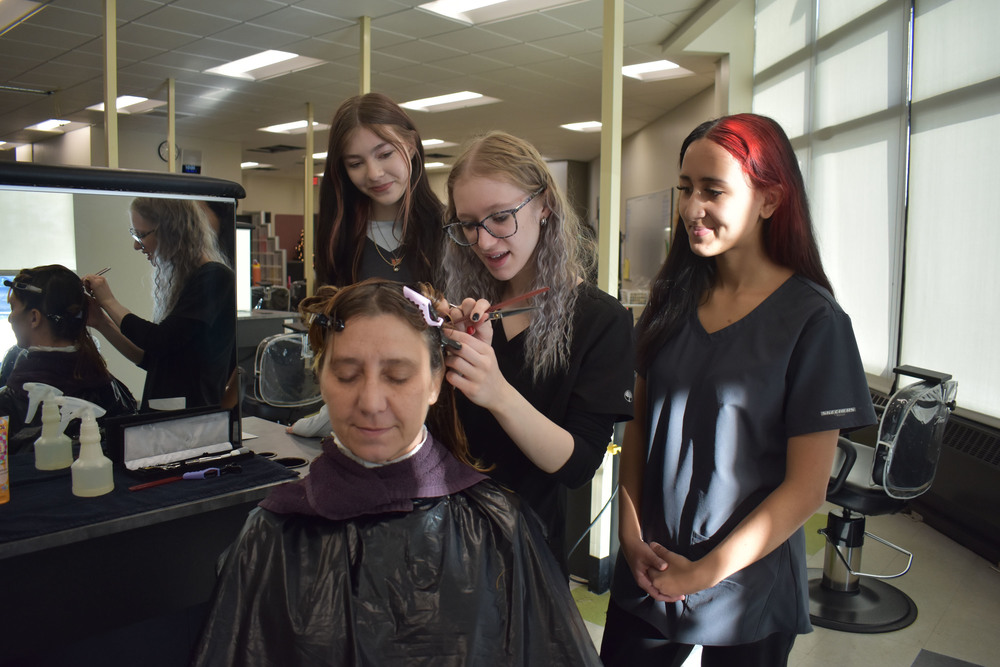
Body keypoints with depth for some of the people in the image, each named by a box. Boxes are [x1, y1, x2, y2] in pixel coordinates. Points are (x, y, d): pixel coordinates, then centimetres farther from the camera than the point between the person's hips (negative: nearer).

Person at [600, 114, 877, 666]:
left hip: (747, 591, -4)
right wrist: (630, 529, -5)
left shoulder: (812, 320, -14)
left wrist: (707, 573, -13)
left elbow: (806, 487, -13)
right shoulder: (674, 298, -1)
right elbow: (638, 420, 4)